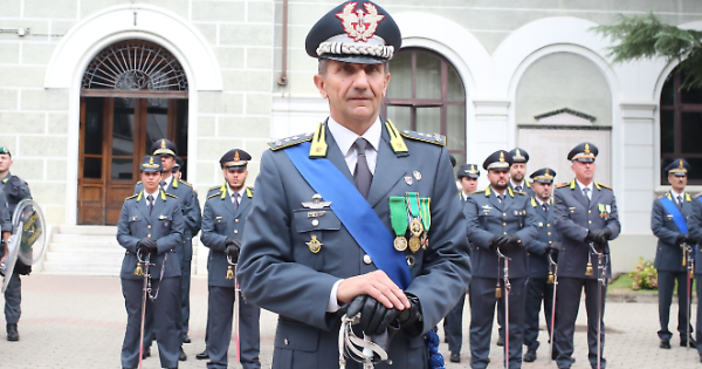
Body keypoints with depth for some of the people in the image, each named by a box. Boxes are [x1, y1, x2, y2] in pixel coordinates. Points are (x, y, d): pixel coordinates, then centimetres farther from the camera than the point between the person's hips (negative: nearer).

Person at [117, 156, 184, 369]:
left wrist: (158, 245, -14)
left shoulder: (172, 203, 7)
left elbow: (178, 234, 2)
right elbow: (121, 235, 8)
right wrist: (137, 244, -12)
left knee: (166, 319, 1)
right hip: (134, 269, 1)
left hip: (165, 270, -1)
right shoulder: (130, 203, 11)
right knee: (134, 319, 7)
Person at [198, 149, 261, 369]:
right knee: (218, 321, 6)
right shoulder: (213, 199, 7)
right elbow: (206, 235, 2)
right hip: (220, 271, 0)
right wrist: (227, 241, -16)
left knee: (250, 320, 6)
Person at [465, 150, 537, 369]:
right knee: (481, 320, 2)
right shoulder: (475, 200, 7)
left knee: (515, 321, 8)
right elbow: (470, 228, -6)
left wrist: (516, 238, -16)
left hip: (516, 270, 3)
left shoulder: (522, 200, 16)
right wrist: (492, 240, -22)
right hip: (484, 270, -2)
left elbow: (532, 227, 4)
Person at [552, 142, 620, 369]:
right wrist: (588, 234, -23)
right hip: (571, 263, -3)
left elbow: (615, 223, 5)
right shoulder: (561, 193, 2)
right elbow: (561, 222, -11)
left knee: (597, 316, 10)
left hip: (599, 264, 3)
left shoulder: (607, 194, 13)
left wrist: (606, 232, -19)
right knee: (566, 316, 2)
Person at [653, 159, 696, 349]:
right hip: (667, 259, -2)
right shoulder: (660, 203, 3)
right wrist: (678, 237, -18)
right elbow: (656, 228, -7)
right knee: (665, 300, 2)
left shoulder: (695, 202, 10)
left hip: (687, 258, 2)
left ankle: (685, 334, 18)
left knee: (685, 299, 7)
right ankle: (665, 335, 10)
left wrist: (692, 238, -14)